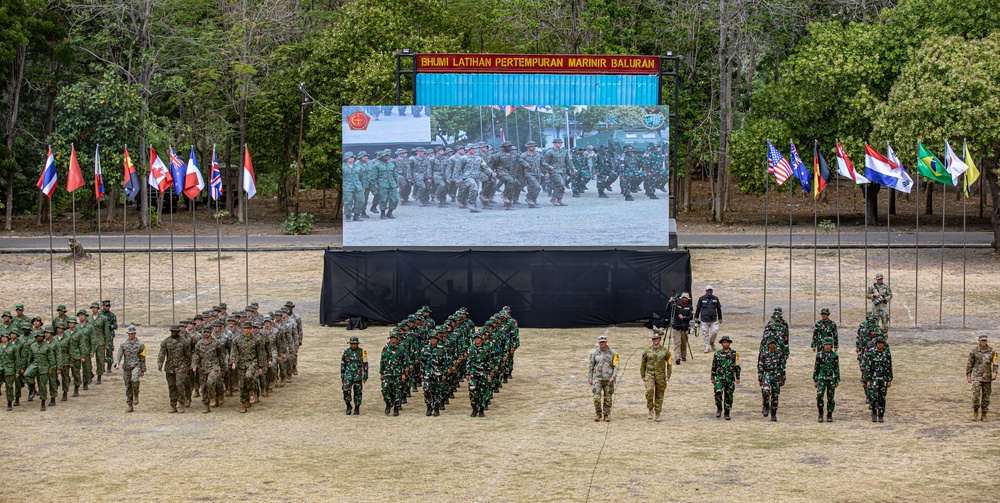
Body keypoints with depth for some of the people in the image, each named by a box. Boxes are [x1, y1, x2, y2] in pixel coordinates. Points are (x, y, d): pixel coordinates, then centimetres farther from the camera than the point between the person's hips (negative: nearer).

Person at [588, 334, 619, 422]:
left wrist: (613, 377, -17)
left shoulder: (613, 353, -1)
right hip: (597, 378, 0)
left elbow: (616, 366, -4)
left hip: (608, 379, 0)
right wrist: (589, 378, 3)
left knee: (608, 398, 2)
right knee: (597, 397, -10)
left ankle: (606, 415, 12)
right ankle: (598, 414, 8)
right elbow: (591, 366, 7)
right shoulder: (594, 353, 2)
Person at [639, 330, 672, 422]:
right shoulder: (647, 351, 4)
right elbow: (643, 364, 11)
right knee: (649, 390, -24)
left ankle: (658, 414, 15)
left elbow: (669, 364, 9)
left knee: (659, 395, 4)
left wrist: (668, 376, 1)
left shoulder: (665, 351, 3)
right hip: (649, 374, 0)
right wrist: (643, 376, 7)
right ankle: (650, 409, -8)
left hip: (660, 375, 0)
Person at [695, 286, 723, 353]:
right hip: (704, 320, -1)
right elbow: (698, 308, 11)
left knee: (715, 331, -9)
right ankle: (707, 347, 9)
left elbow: (719, 309, 15)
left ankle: (712, 342, 21)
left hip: (713, 320, 1)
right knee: (705, 334, -1)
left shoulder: (715, 299, 6)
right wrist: (696, 317, 12)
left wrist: (720, 318, 18)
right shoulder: (701, 299, 2)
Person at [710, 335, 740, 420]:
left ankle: (727, 413, 15)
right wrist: (712, 378, 9)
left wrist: (738, 378, 1)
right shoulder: (717, 353, 6)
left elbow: (737, 366, 6)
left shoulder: (734, 353, 4)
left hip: (730, 378, 0)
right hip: (719, 377, 0)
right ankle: (719, 408, -1)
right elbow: (714, 366, 12)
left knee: (729, 396, 3)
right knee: (718, 392, -21)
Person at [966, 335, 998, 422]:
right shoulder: (974, 352, 1)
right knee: (976, 395, -14)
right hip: (977, 376, -2)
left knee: (986, 397, 5)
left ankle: (984, 415, 14)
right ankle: (975, 412, 4)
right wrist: (968, 377, 4)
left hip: (987, 377, 2)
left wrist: (994, 373, -13)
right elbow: (969, 364, 6)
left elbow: (995, 363, 2)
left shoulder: (992, 351, 4)